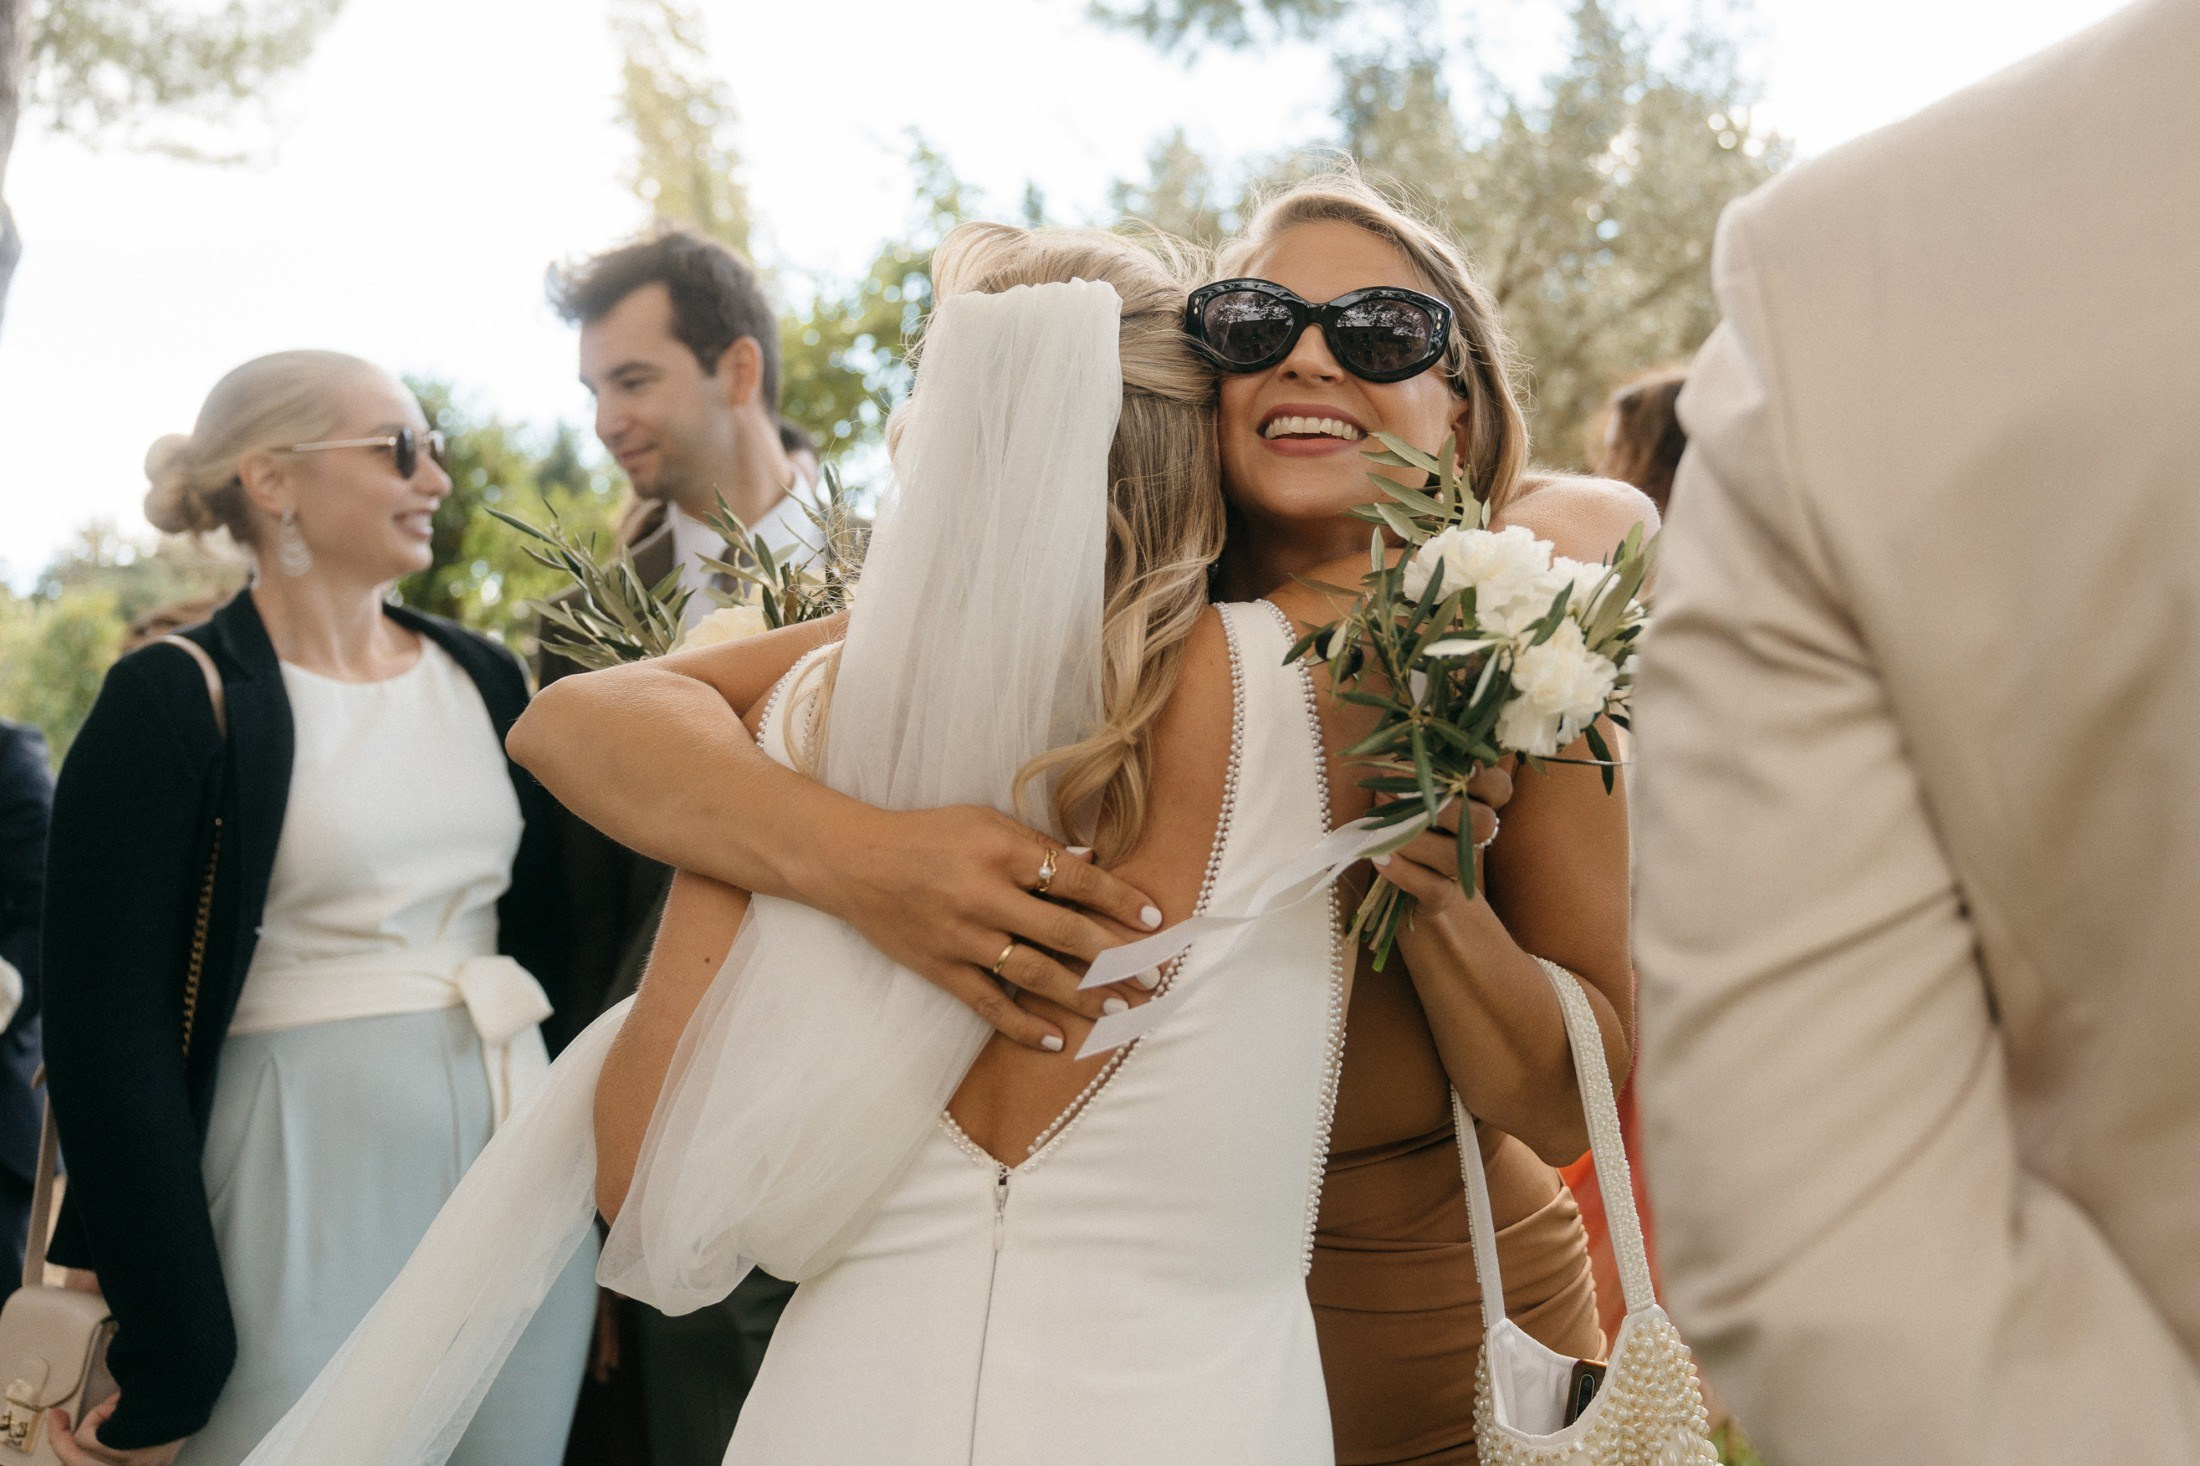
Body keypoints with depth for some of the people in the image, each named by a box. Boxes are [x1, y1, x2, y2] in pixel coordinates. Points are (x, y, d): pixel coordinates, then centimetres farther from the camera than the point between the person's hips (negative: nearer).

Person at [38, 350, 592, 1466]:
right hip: (306, 1193, -5)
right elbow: (108, 1028, -11)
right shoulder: (175, 704, -7)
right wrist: (171, 1354, -13)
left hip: (518, 1161, 5)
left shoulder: (484, 677, 10)